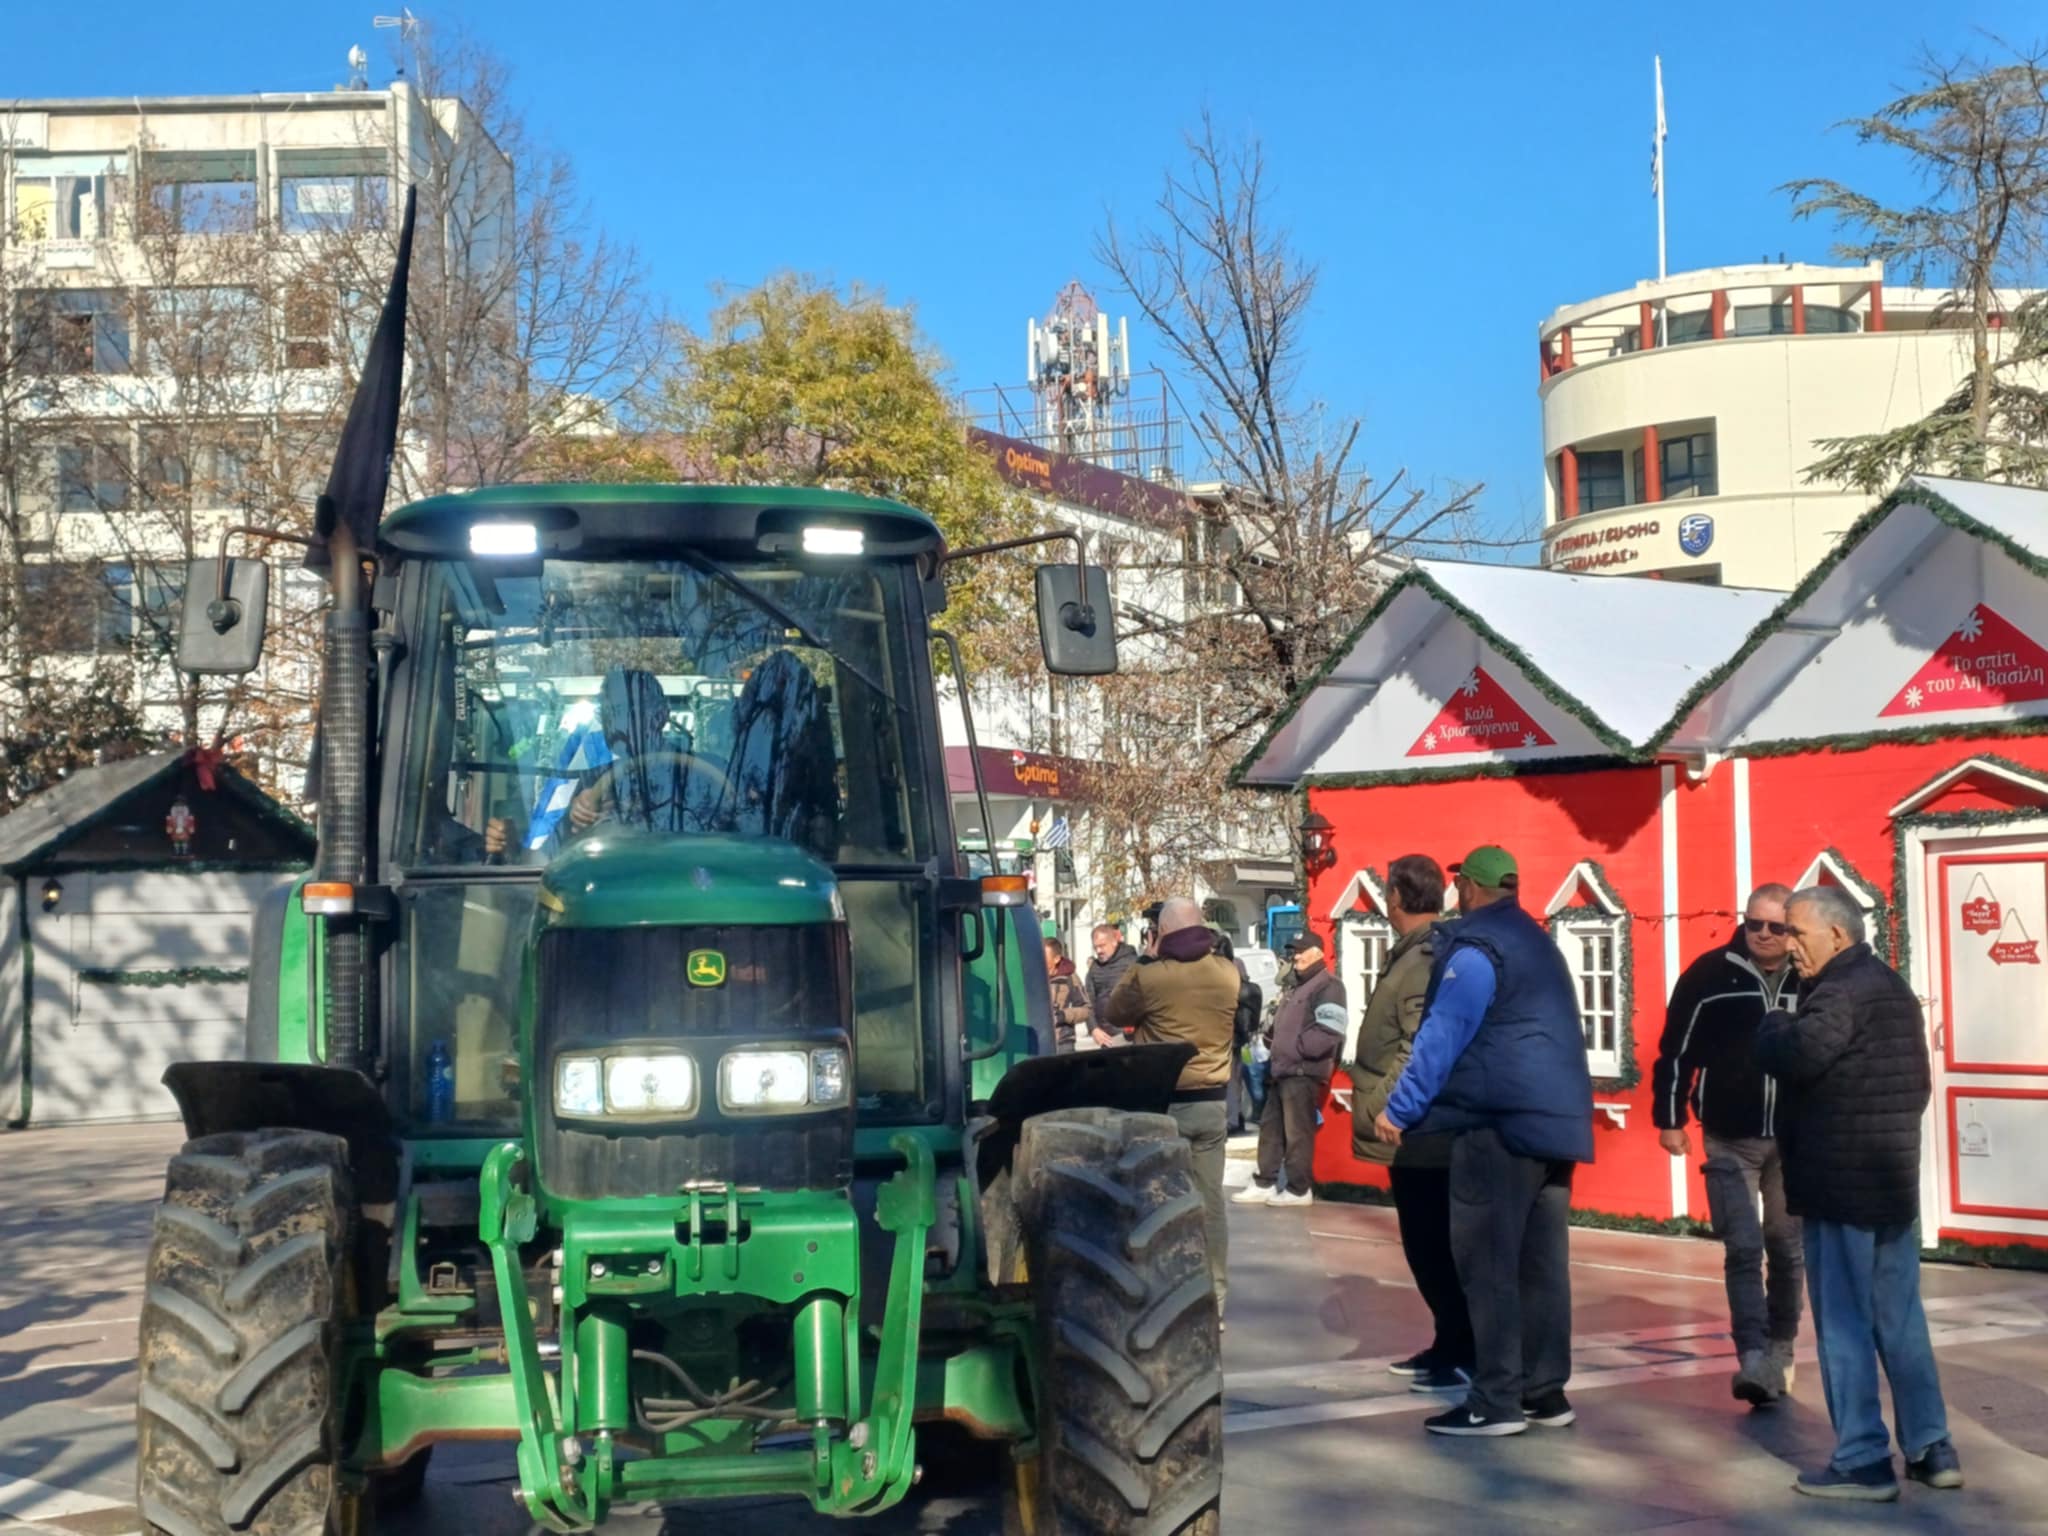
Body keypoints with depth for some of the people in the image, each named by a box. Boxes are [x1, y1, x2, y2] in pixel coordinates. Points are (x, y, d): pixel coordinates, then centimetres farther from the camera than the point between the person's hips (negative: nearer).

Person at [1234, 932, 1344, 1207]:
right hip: (1283, 1070, 10)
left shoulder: (1328, 986, -10)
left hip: (1303, 1072, -10)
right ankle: (1264, 1184, 17)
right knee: (1271, 1128, 11)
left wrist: (1296, 1050, -17)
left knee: (1297, 1132, -5)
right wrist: (1276, 1054, 15)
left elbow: (1328, 1032, -21)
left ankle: (1299, 1190, 2)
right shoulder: (1297, 987, 23)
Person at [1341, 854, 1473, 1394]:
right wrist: (1378, 1105, 18)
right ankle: (1450, 1345, 24)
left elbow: (1421, 1049, -24)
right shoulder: (1418, 953, 14)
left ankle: (1464, 1355, 0)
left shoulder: (1425, 959, -17)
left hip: (1418, 1131, -10)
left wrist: (1377, 1107, -20)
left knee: (1432, 1246, -5)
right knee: (1431, 1245, 16)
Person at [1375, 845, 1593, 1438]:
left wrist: (1400, 1109, -10)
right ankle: (1545, 1391, 13)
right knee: (1542, 1262, 10)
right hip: (1555, 1120, 9)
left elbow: (1443, 1036, -14)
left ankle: (1496, 1401, -6)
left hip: (1500, 1122, -9)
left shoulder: (1476, 949, -9)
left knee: (1487, 1263, -6)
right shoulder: (1539, 944, 20)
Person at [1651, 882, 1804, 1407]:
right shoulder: (1710, 974, -5)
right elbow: (1676, 1051, -1)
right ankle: (1754, 1359, -11)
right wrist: (1669, 1118, -1)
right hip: (1731, 1141, -2)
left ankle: (1780, 1353, 25)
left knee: (1789, 1249, 11)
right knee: (1743, 1249, -7)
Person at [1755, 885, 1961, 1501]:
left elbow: (1794, 1056, -29)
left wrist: (1775, 1024, -9)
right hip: (1895, 1179, 9)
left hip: (1841, 1186, -9)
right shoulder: (1893, 987, 16)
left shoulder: (1842, 991, -16)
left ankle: (1862, 1462, 0)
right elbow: (1916, 1084, 23)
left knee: (1844, 1322, -3)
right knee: (1900, 1318, 15)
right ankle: (1931, 1449, 18)